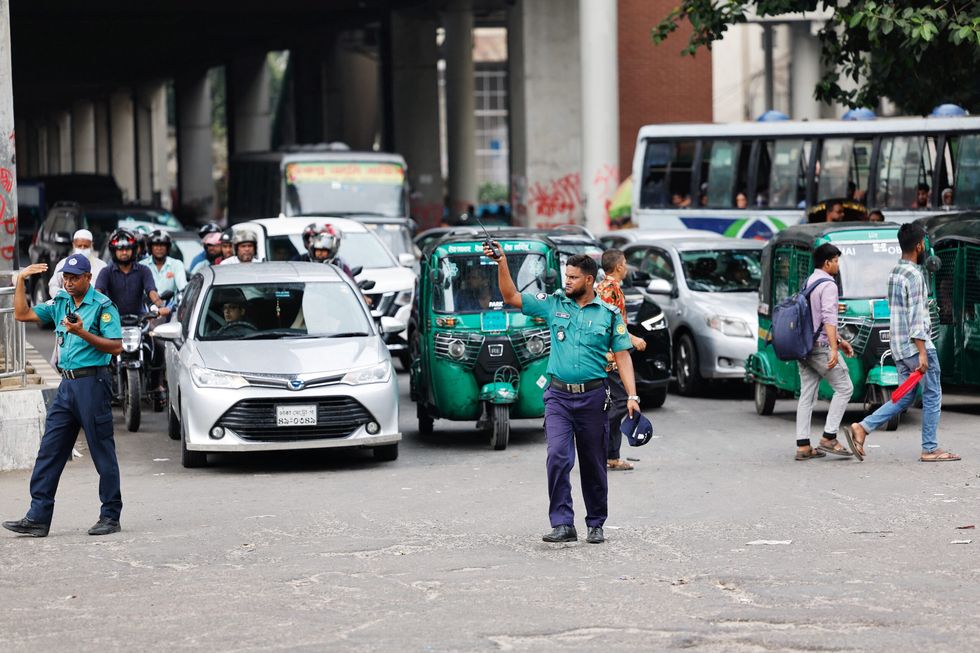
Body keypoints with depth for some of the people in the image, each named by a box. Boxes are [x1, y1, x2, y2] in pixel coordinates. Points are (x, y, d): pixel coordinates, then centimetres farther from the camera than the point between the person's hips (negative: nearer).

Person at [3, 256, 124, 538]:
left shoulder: (102, 305, -7)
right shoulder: (60, 302, 12)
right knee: (49, 452, 4)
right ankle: (38, 517, 4)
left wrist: (83, 333, -20)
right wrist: (20, 281, 6)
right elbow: (22, 314, 14)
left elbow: (116, 346, -11)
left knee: (103, 453, -1)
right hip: (67, 385, 7)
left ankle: (110, 517, 6)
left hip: (92, 383, -7)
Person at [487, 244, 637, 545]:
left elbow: (622, 356, 1)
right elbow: (512, 297, 3)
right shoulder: (554, 305, 5)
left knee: (593, 465, 8)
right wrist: (502, 264, -9)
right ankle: (562, 524, -16)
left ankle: (596, 525, 21)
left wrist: (632, 396, -7)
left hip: (593, 396, 0)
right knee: (558, 457, -15)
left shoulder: (609, 314, 2)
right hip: (559, 396, 0)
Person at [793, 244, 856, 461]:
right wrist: (834, 349, -25)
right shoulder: (828, 285, -11)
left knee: (807, 394, 7)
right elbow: (829, 319, -20)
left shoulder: (807, 283, 17)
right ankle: (829, 438, -6)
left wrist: (840, 340, 29)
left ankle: (803, 446, 3)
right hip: (820, 346, -9)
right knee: (844, 388, 0)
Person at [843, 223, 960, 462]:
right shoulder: (914, 275, -16)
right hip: (915, 344, -9)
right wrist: (922, 353, -22)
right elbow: (915, 317, -20)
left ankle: (861, 428, -2)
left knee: (905, 397, 10)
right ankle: (930, 449, 5)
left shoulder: (894, 272, 14)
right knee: (932, 395, 2)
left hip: (899, 346, 9)